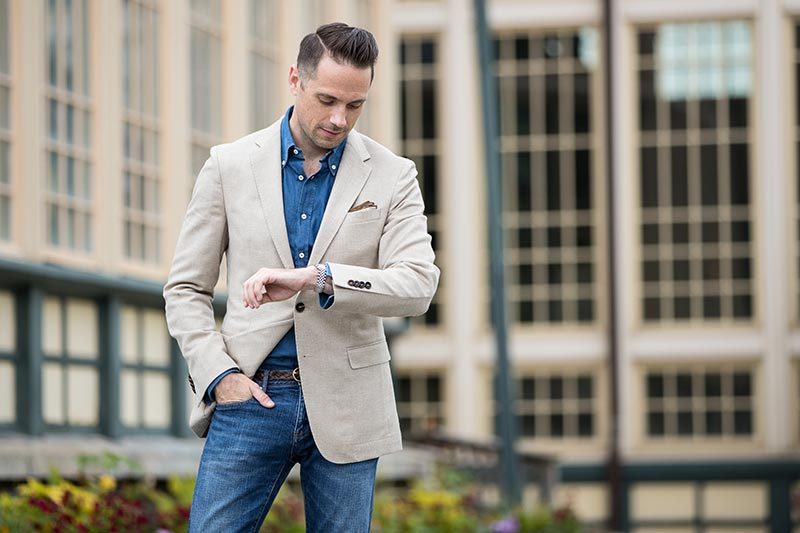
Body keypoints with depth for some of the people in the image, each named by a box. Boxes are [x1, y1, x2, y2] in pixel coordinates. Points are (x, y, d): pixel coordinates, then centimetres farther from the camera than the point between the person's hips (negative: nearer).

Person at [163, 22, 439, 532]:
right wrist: (220, 375, -8)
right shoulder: (229, 166, 3)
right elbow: (186, 289, 7)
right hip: (251, 395, 0)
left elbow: (418, 286, -12)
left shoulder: (393, 176, 2)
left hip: (343, 409, 0)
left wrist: (314, 278, -24)